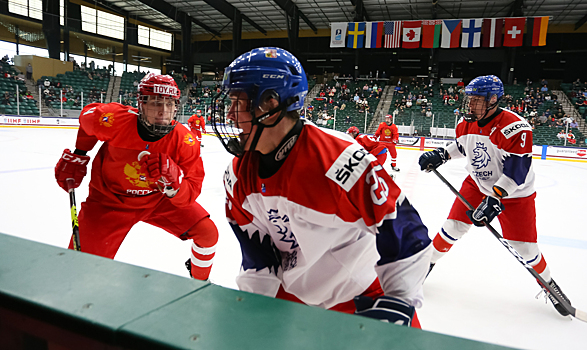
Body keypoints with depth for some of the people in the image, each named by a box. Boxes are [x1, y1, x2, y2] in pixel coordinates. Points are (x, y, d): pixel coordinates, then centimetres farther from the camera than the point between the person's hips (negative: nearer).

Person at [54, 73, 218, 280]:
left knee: (208, 233, -6)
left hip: (158, 199, 2)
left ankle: (199, 282, 25)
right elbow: (87, 116, 0)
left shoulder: (185, 141, -23)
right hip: (110, 200, -1)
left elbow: (190, 194, -21)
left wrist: (173, 184, -43)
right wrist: (77, 157, 5)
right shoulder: (115, 120, -26)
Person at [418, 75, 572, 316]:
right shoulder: (466, 123, -7)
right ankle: (428, 262, 20)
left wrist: (494, 199, -34)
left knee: (524, 247, 1)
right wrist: (440, 155, 1)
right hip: (477, 185, 5)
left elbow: (516, 171, -30)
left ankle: (548, 283, 29)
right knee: (453, 226, 0)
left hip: (514, 194, -4)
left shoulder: (514, 128, -28)